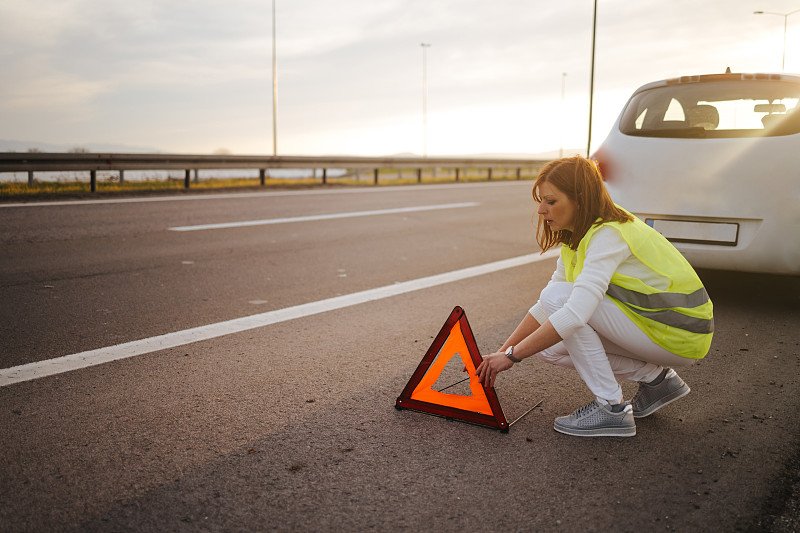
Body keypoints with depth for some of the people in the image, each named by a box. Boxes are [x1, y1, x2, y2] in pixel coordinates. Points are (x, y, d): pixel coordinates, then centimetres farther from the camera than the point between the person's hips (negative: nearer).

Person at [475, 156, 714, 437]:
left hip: (680, 333, -9)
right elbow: (544, 308, 7)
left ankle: (611, 409, -13)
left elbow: (575, 314, -35)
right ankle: (655, 378, 8)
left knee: (558, 296, -21)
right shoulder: (577, 237, 5)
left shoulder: (608, 235, -24)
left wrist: (512, 355, -28)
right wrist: (502, 351, -1)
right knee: (549, 346, -2)